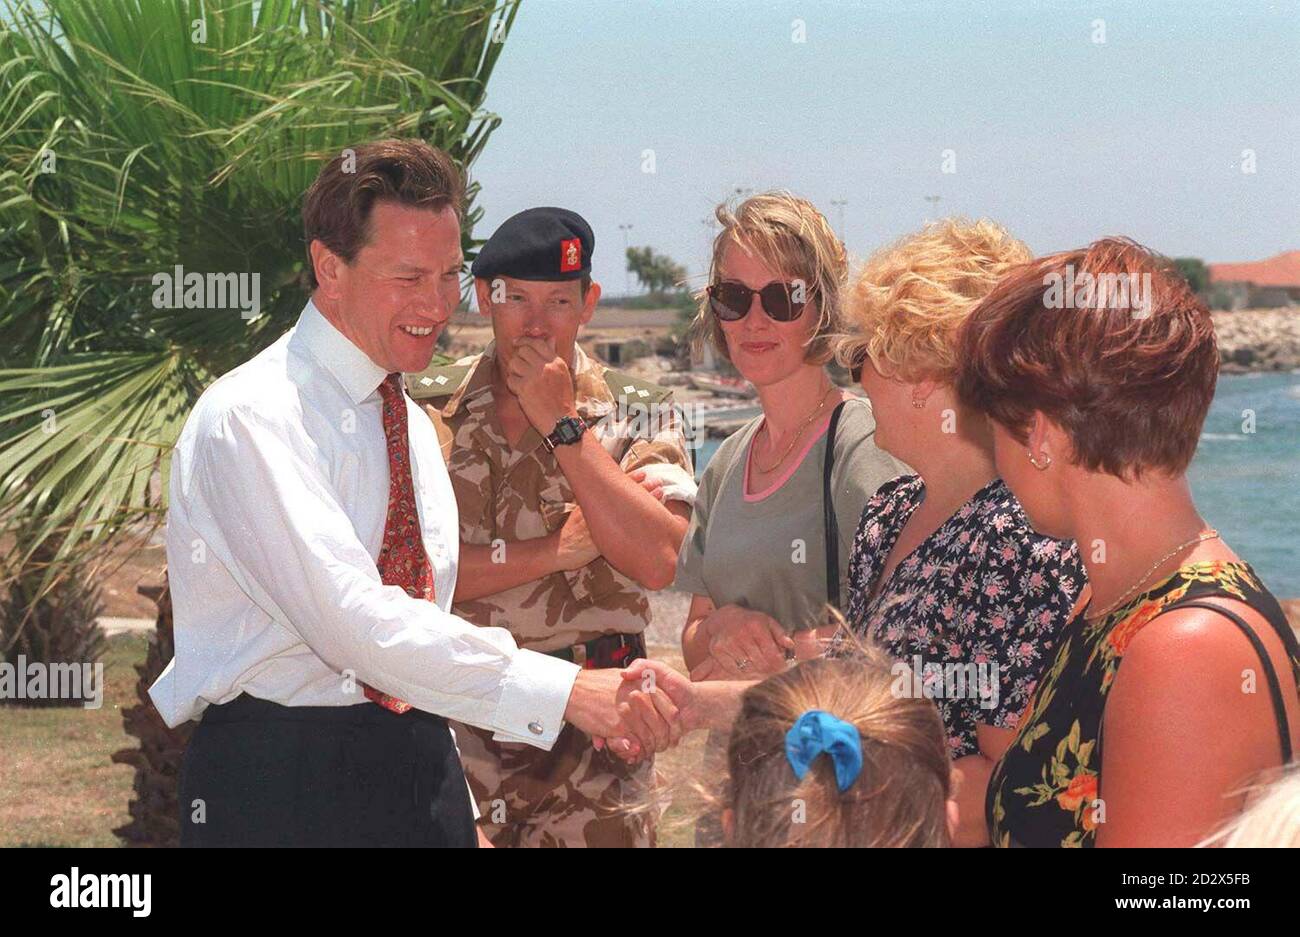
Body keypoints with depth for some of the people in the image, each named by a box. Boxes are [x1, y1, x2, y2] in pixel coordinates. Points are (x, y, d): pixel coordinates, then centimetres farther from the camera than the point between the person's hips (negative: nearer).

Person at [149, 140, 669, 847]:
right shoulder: (249, 418, -12)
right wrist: (564, 691, -25)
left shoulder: (413, 426, 16)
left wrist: (463, 812, 12)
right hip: (282, 786, -7)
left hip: (422, 780, 7)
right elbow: (353, 622, -22)